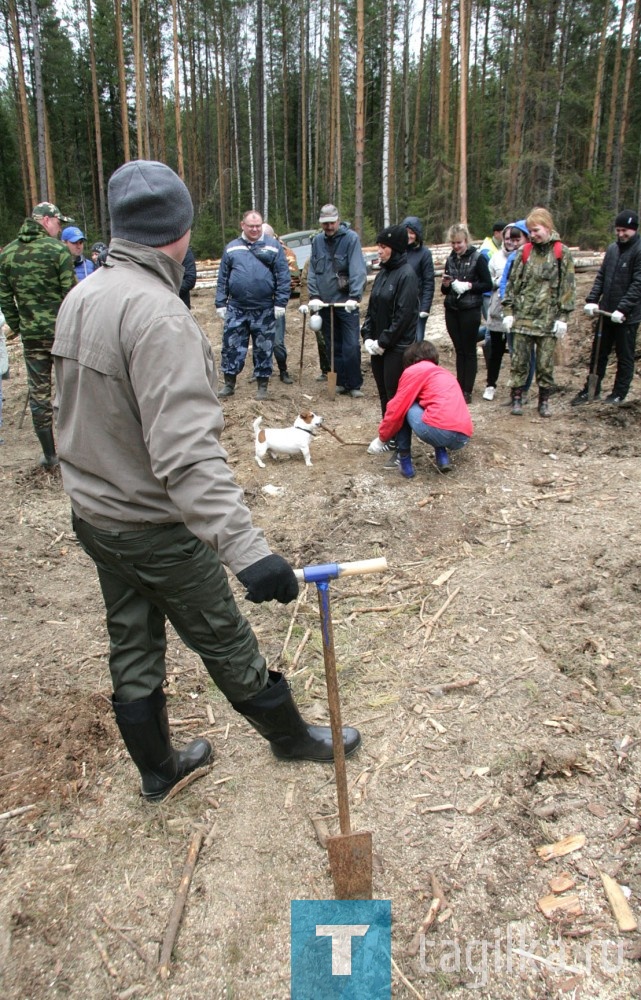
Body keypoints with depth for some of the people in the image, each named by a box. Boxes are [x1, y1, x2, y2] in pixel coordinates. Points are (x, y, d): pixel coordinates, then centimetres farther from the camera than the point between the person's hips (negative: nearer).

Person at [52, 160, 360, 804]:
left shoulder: (80, 298, 2)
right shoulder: (157, 314, -26)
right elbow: (187, 453, -37)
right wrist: (247, 550, -41)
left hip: (93, 515, 8)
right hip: (157, 527, -8)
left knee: (131, 646, 20)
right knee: (226, 643, 11)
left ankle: (157, 769, 40)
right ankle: (290, 736, 35)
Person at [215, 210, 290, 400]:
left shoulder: (273, 246, 1)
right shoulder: (231, 247, 7)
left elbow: (283, 277, -2)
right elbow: (223, 278, 9)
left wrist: (280, 303, -8)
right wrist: (220, 303, 4)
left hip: (264, 309, -2)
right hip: (236, 308, 2)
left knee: (263, 348, 6)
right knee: (231, 346, 5)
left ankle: (262, 386, 17)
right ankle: (229, 384, 17)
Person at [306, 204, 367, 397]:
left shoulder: (351, 238, -8)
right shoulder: (317, 241, 6)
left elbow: (358, 270, -17)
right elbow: (312, 272, 5)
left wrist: (354, 297, -27)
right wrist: (314, 296, -7)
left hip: (346, 303, -4)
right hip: (325, 302, 5)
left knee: (351, 346, -6)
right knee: (332, 346, 10)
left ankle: (354, 384, 5)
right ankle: (339, 382, 21)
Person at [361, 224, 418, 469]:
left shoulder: (407, 274, -13)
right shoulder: (383, 273, 11)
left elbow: (403, 315, -18)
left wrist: (383, 342, -15)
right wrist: (367, 337, 1)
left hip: (398, 347, -7)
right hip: (378, 346, 7)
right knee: (384, 394, 15)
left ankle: (401, 448, 3)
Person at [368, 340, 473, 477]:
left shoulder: (414, 370, 10)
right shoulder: (446, 374, 33)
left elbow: (396, 409, 7)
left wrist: (381, 438, 21)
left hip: (438, 431, -7)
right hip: (463, 437, 8)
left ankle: (405, 463, 13)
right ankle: (442, 457, 15)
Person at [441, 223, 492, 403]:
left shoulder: (478, 258, -4)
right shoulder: (450, 259, 11)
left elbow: (488, 285, -5)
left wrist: (469, 285, -18)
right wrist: (446, 285, -5)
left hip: (470, 311, -5)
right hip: (452, 310, 5)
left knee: (469, 351, 1)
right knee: (459, 351, 9)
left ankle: (467, 391, 5)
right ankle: (459, 388, 14)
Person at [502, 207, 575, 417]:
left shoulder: (561, 252, 1)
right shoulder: (525, 251, 8)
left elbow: (567, 287, -1)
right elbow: (512, 283, 8)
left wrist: (563, 317, -6)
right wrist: (508, 311, 1)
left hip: (548, 318, -2)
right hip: (523, 316, 2)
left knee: (545, 364, 4)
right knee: (519, 361, 3)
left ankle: (544, 400, 17)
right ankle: (517, 398, 14)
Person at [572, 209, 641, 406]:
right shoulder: (612, 248, 8)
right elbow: (601, 276, 9)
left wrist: (623, 309, -24)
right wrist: (592, 300, -4)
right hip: (606, 312, 6)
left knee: (625, 357, 7)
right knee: (598, 353, 13)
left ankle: (619, 393, 18)